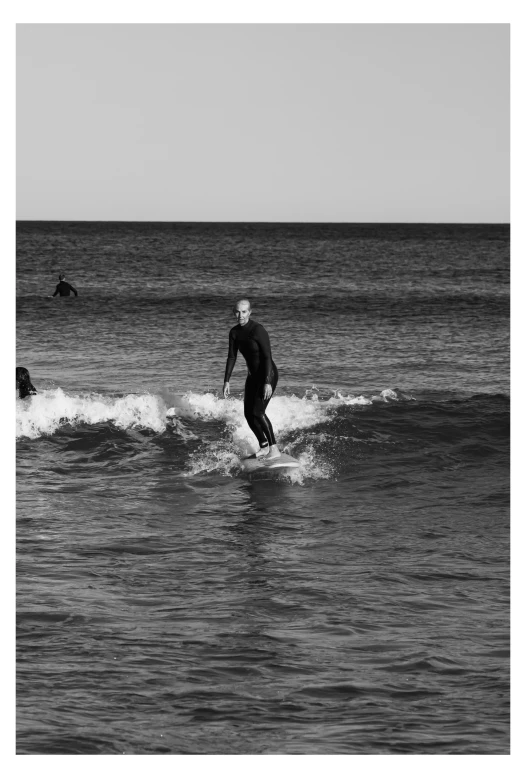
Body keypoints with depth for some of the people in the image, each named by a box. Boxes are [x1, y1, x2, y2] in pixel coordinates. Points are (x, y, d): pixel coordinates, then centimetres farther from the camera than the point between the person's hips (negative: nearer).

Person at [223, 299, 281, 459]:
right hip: (253, 375, 8)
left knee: (257, 412, -18)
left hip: (268, 374, -8)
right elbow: (231, 357, 7)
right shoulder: (234, 332, 0)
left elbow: (267, 357, -23)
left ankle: (274, 449, -13)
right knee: (248, 414, 6)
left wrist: (267, 383, -27)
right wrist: (227, 381, 1)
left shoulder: (258, 330, -21)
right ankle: (264, 446, 22)